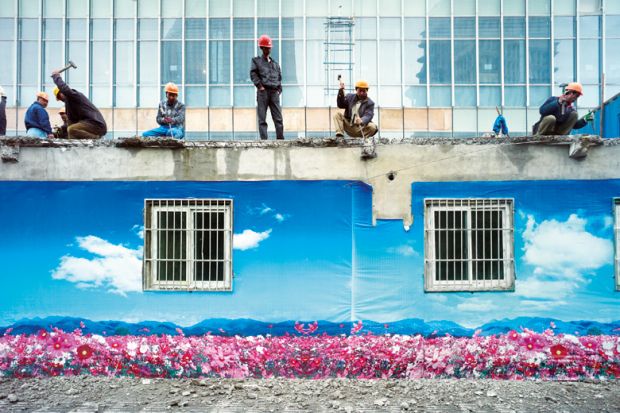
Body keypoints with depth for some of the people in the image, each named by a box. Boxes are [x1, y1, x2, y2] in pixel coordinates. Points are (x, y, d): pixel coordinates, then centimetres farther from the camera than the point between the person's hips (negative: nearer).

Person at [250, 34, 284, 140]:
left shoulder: (275, 63, 23)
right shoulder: (256, 61, 11)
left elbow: (280, 77, 22)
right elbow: (253, 74, 0)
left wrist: (279, 90, 8)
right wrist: (260, 86, -10)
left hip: (274, 92, 4)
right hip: (263, 92, -3)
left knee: (278, 118, -3)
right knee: (262, 119, -4)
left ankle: (280, 139, -3)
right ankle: (264, 139, -5)